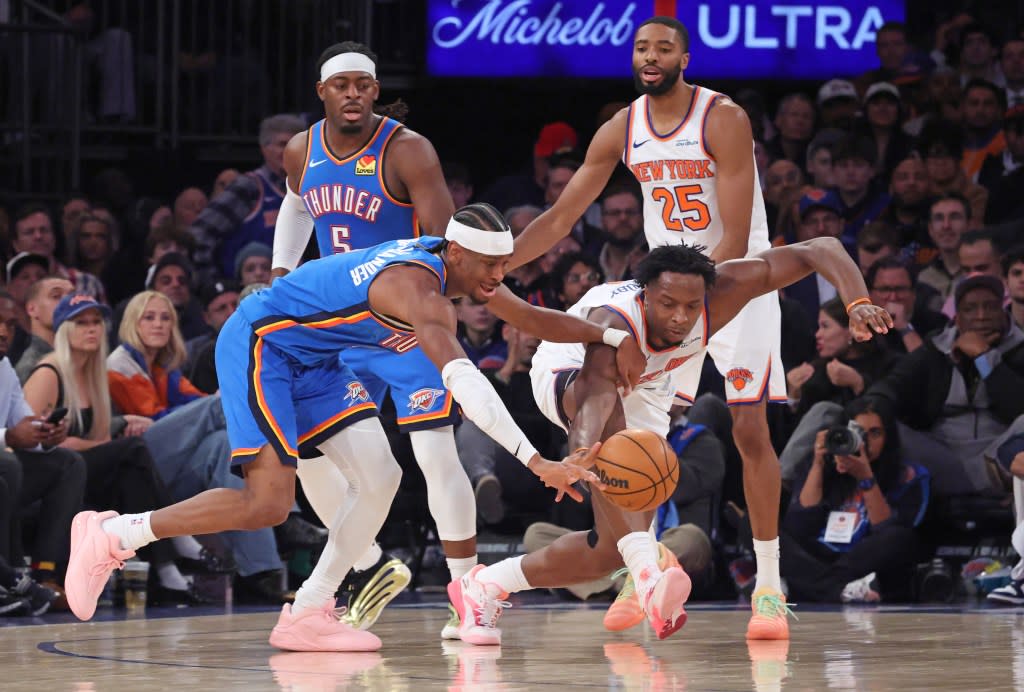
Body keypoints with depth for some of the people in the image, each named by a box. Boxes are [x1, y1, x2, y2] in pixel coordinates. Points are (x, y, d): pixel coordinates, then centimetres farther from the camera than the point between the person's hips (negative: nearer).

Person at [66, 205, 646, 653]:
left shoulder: (461, 267, -2)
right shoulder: (419, 286, -32)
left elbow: (531, 317, 14)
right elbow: (462, 379, -46)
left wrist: (612, 335, 2)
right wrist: (537, 462, -51)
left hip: (311, 359, 10)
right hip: (257, 344, -10)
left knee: (379, 477, -2)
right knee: (268, 503, -16)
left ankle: (309, 614, 4)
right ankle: (112, 534, -5)